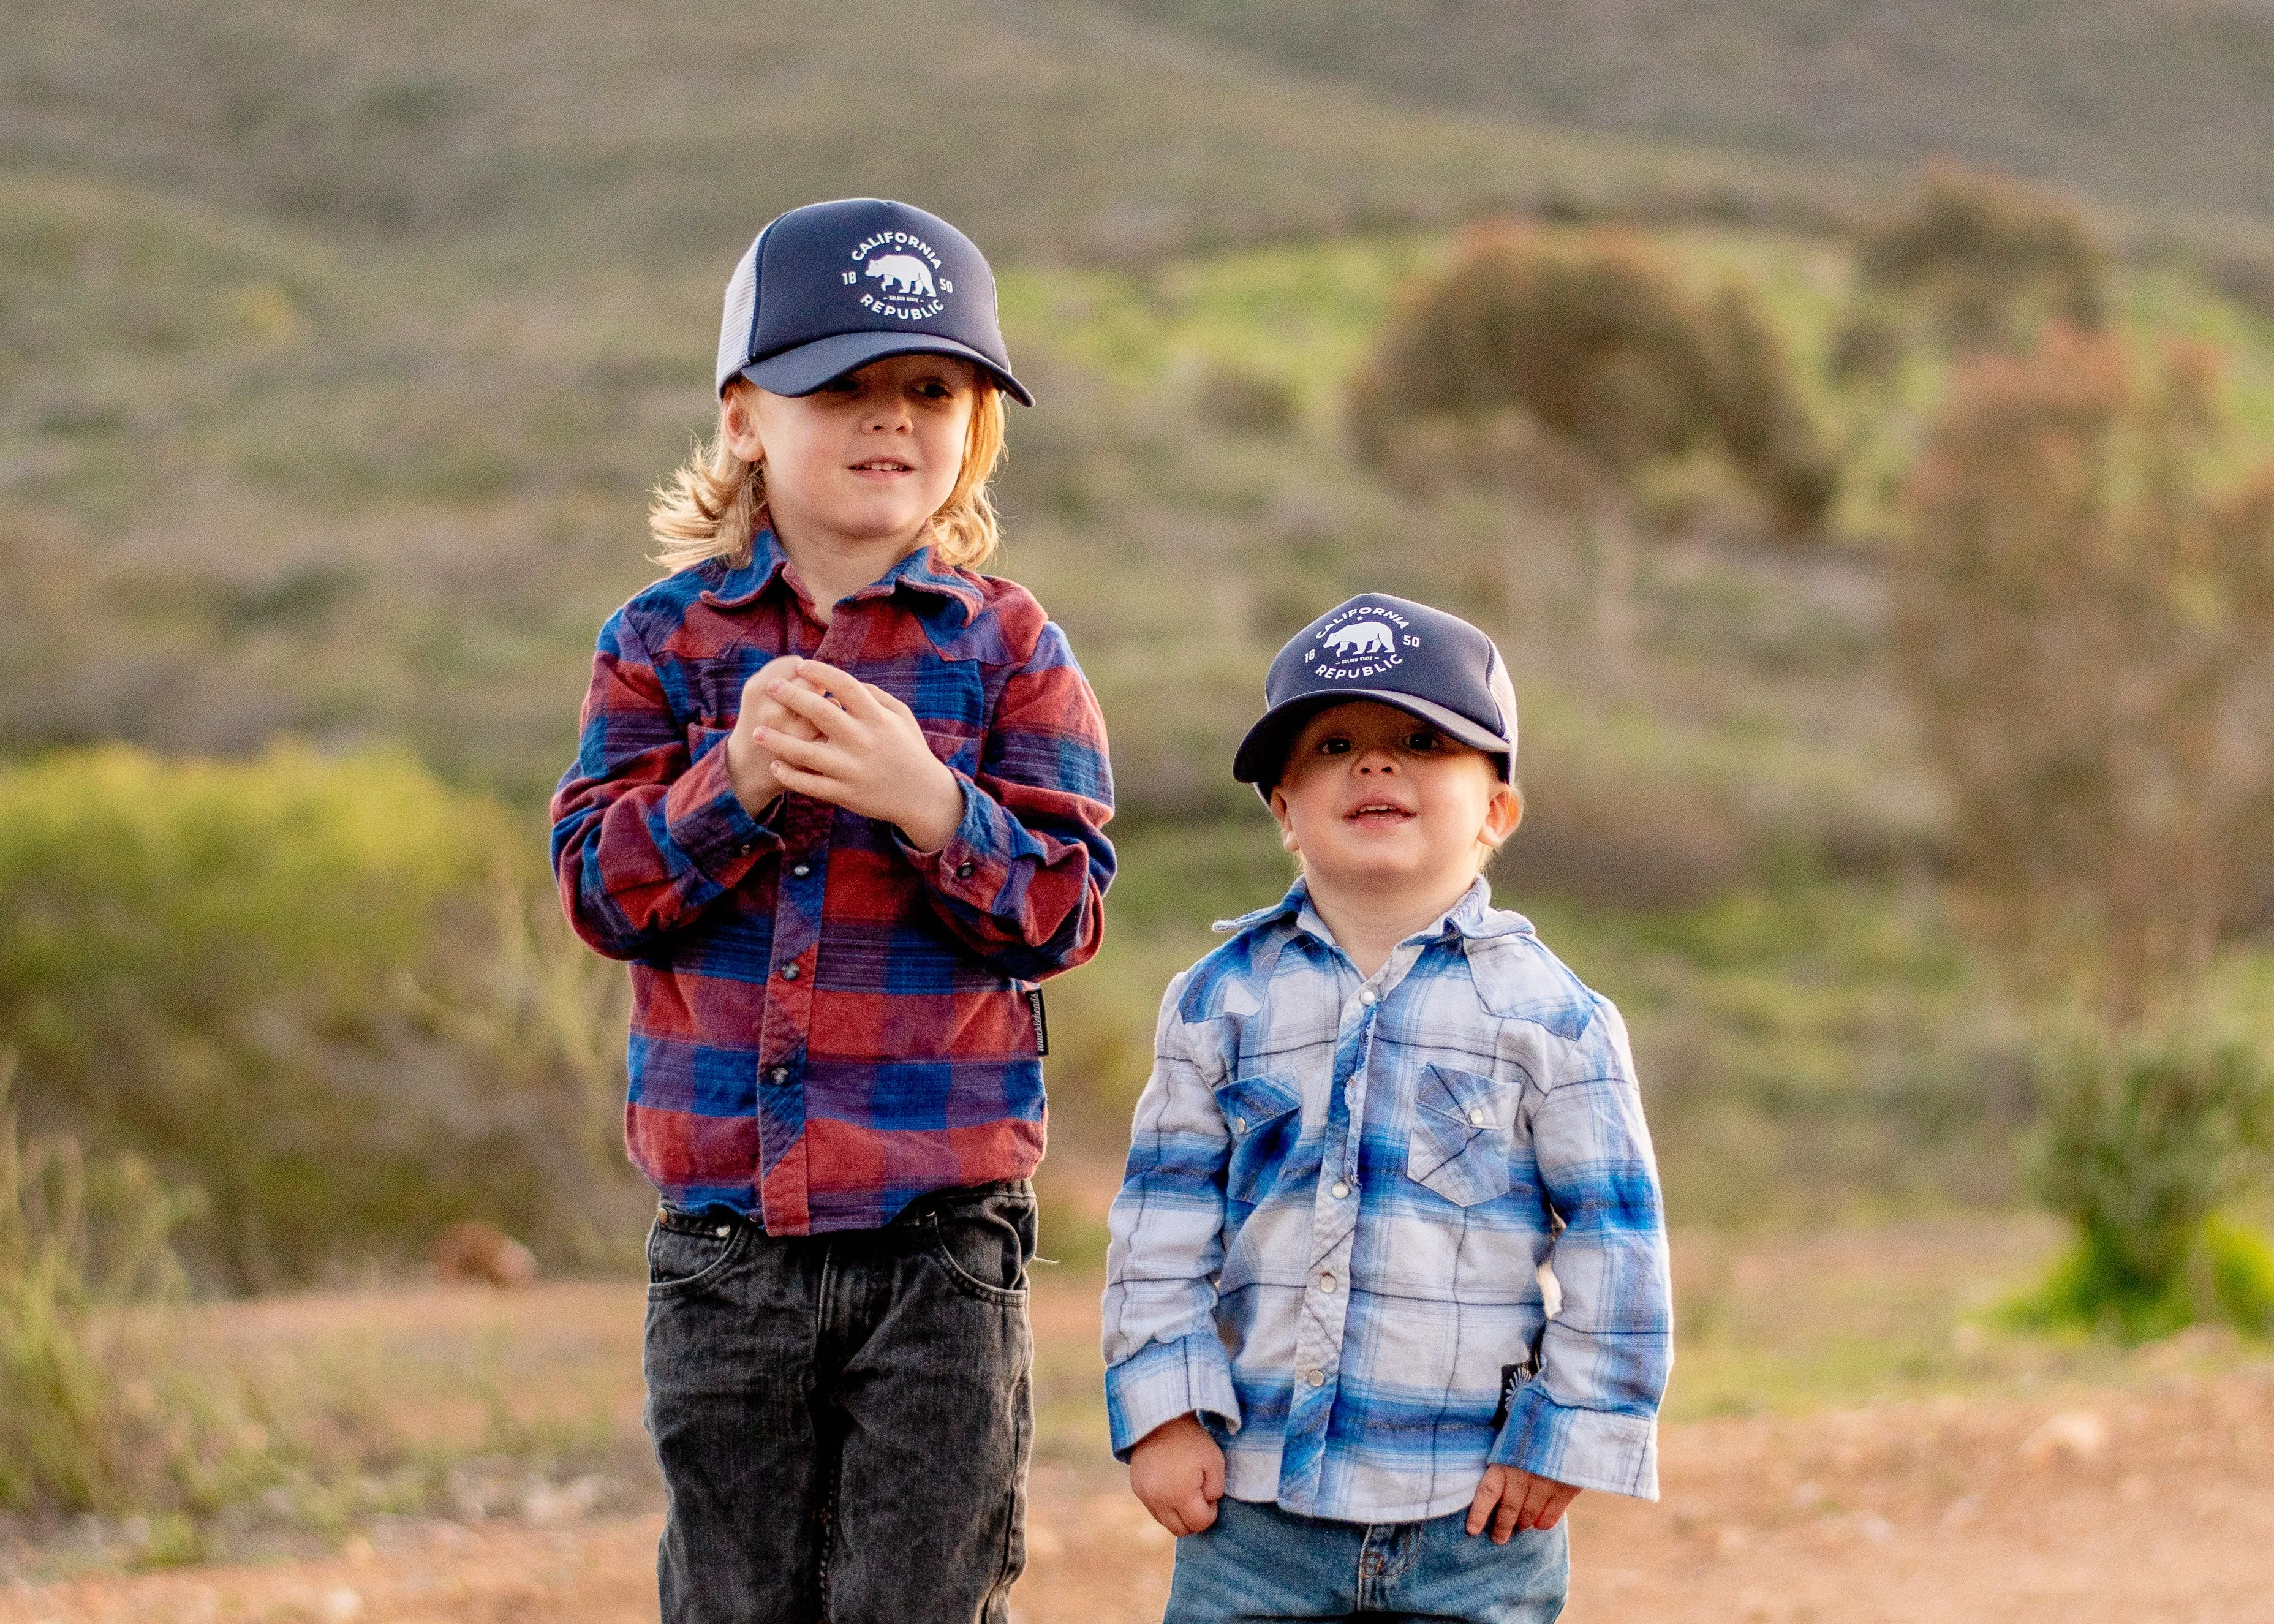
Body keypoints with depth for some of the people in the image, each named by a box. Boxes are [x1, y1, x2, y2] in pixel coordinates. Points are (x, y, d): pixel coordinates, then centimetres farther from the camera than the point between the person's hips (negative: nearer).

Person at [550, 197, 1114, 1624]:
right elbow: (601, 885, -3)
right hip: (727, 1226, 2)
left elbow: (1063, 909, -5)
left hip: (943, 1234, -1)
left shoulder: (1007, 647, 1)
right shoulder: (665, 641, 4)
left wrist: (928, 801, -21)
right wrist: (732, 781, -19)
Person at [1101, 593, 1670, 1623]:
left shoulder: (1546, 1014, -3)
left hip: (1475, 1510, -2)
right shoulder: (1220, 999, 5)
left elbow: (1613, 1235, -1)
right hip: (1255, 1492, 2)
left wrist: (1567, 1434, -5)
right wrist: (1161, 1410, -2)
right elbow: (1165, 1218, 6)